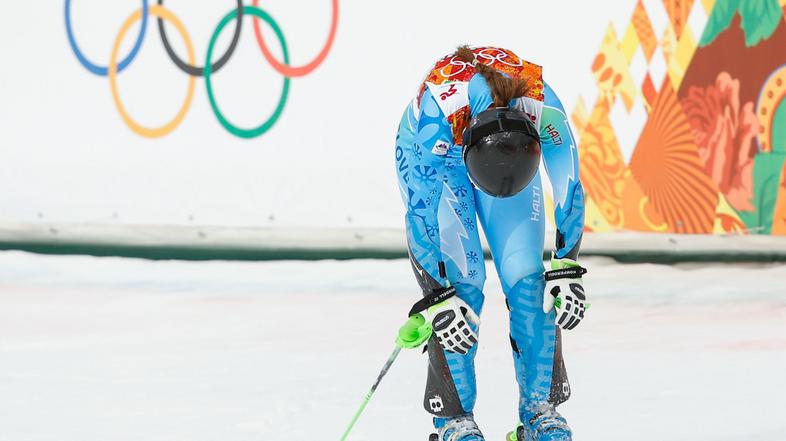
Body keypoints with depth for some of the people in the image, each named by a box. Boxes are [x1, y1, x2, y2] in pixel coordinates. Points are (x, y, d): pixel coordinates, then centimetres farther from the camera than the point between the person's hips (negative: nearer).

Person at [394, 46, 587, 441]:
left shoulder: (545, 111, -36)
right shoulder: (437, 113, -42)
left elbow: (569, 191, -19)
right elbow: (420, 213, -33)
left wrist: (567, 270, -18)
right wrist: (438, 298, -33)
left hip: (512, 148, 2)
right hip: (432, 153, -2)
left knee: (526, 278, -10)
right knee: (463, 279, -16)